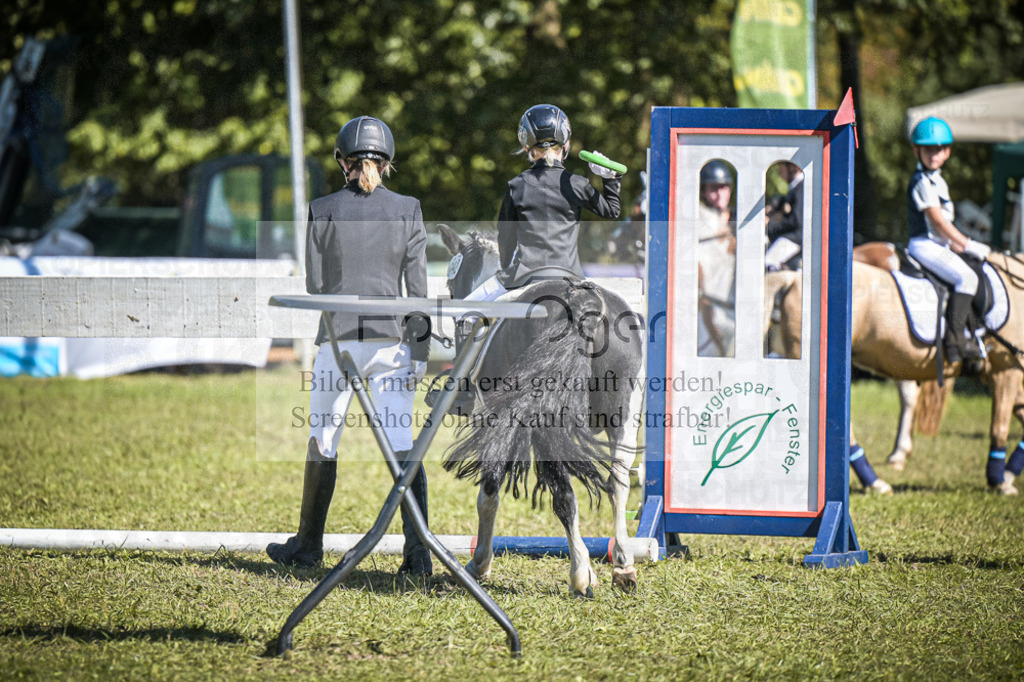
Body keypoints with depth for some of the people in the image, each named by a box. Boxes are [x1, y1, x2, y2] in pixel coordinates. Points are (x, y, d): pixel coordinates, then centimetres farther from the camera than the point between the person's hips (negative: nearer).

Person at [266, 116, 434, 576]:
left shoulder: (323, 210, -1)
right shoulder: (407, 210, 1)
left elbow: (315, 286, 0)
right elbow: (418, 287, -1)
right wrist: (420, 350, 2)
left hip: (338, 339, -1)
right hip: (391, 339, 1)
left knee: (322, 443, 13)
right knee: (400, 444, 0)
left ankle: (309, 546, 24)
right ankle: (417, 551, -10)